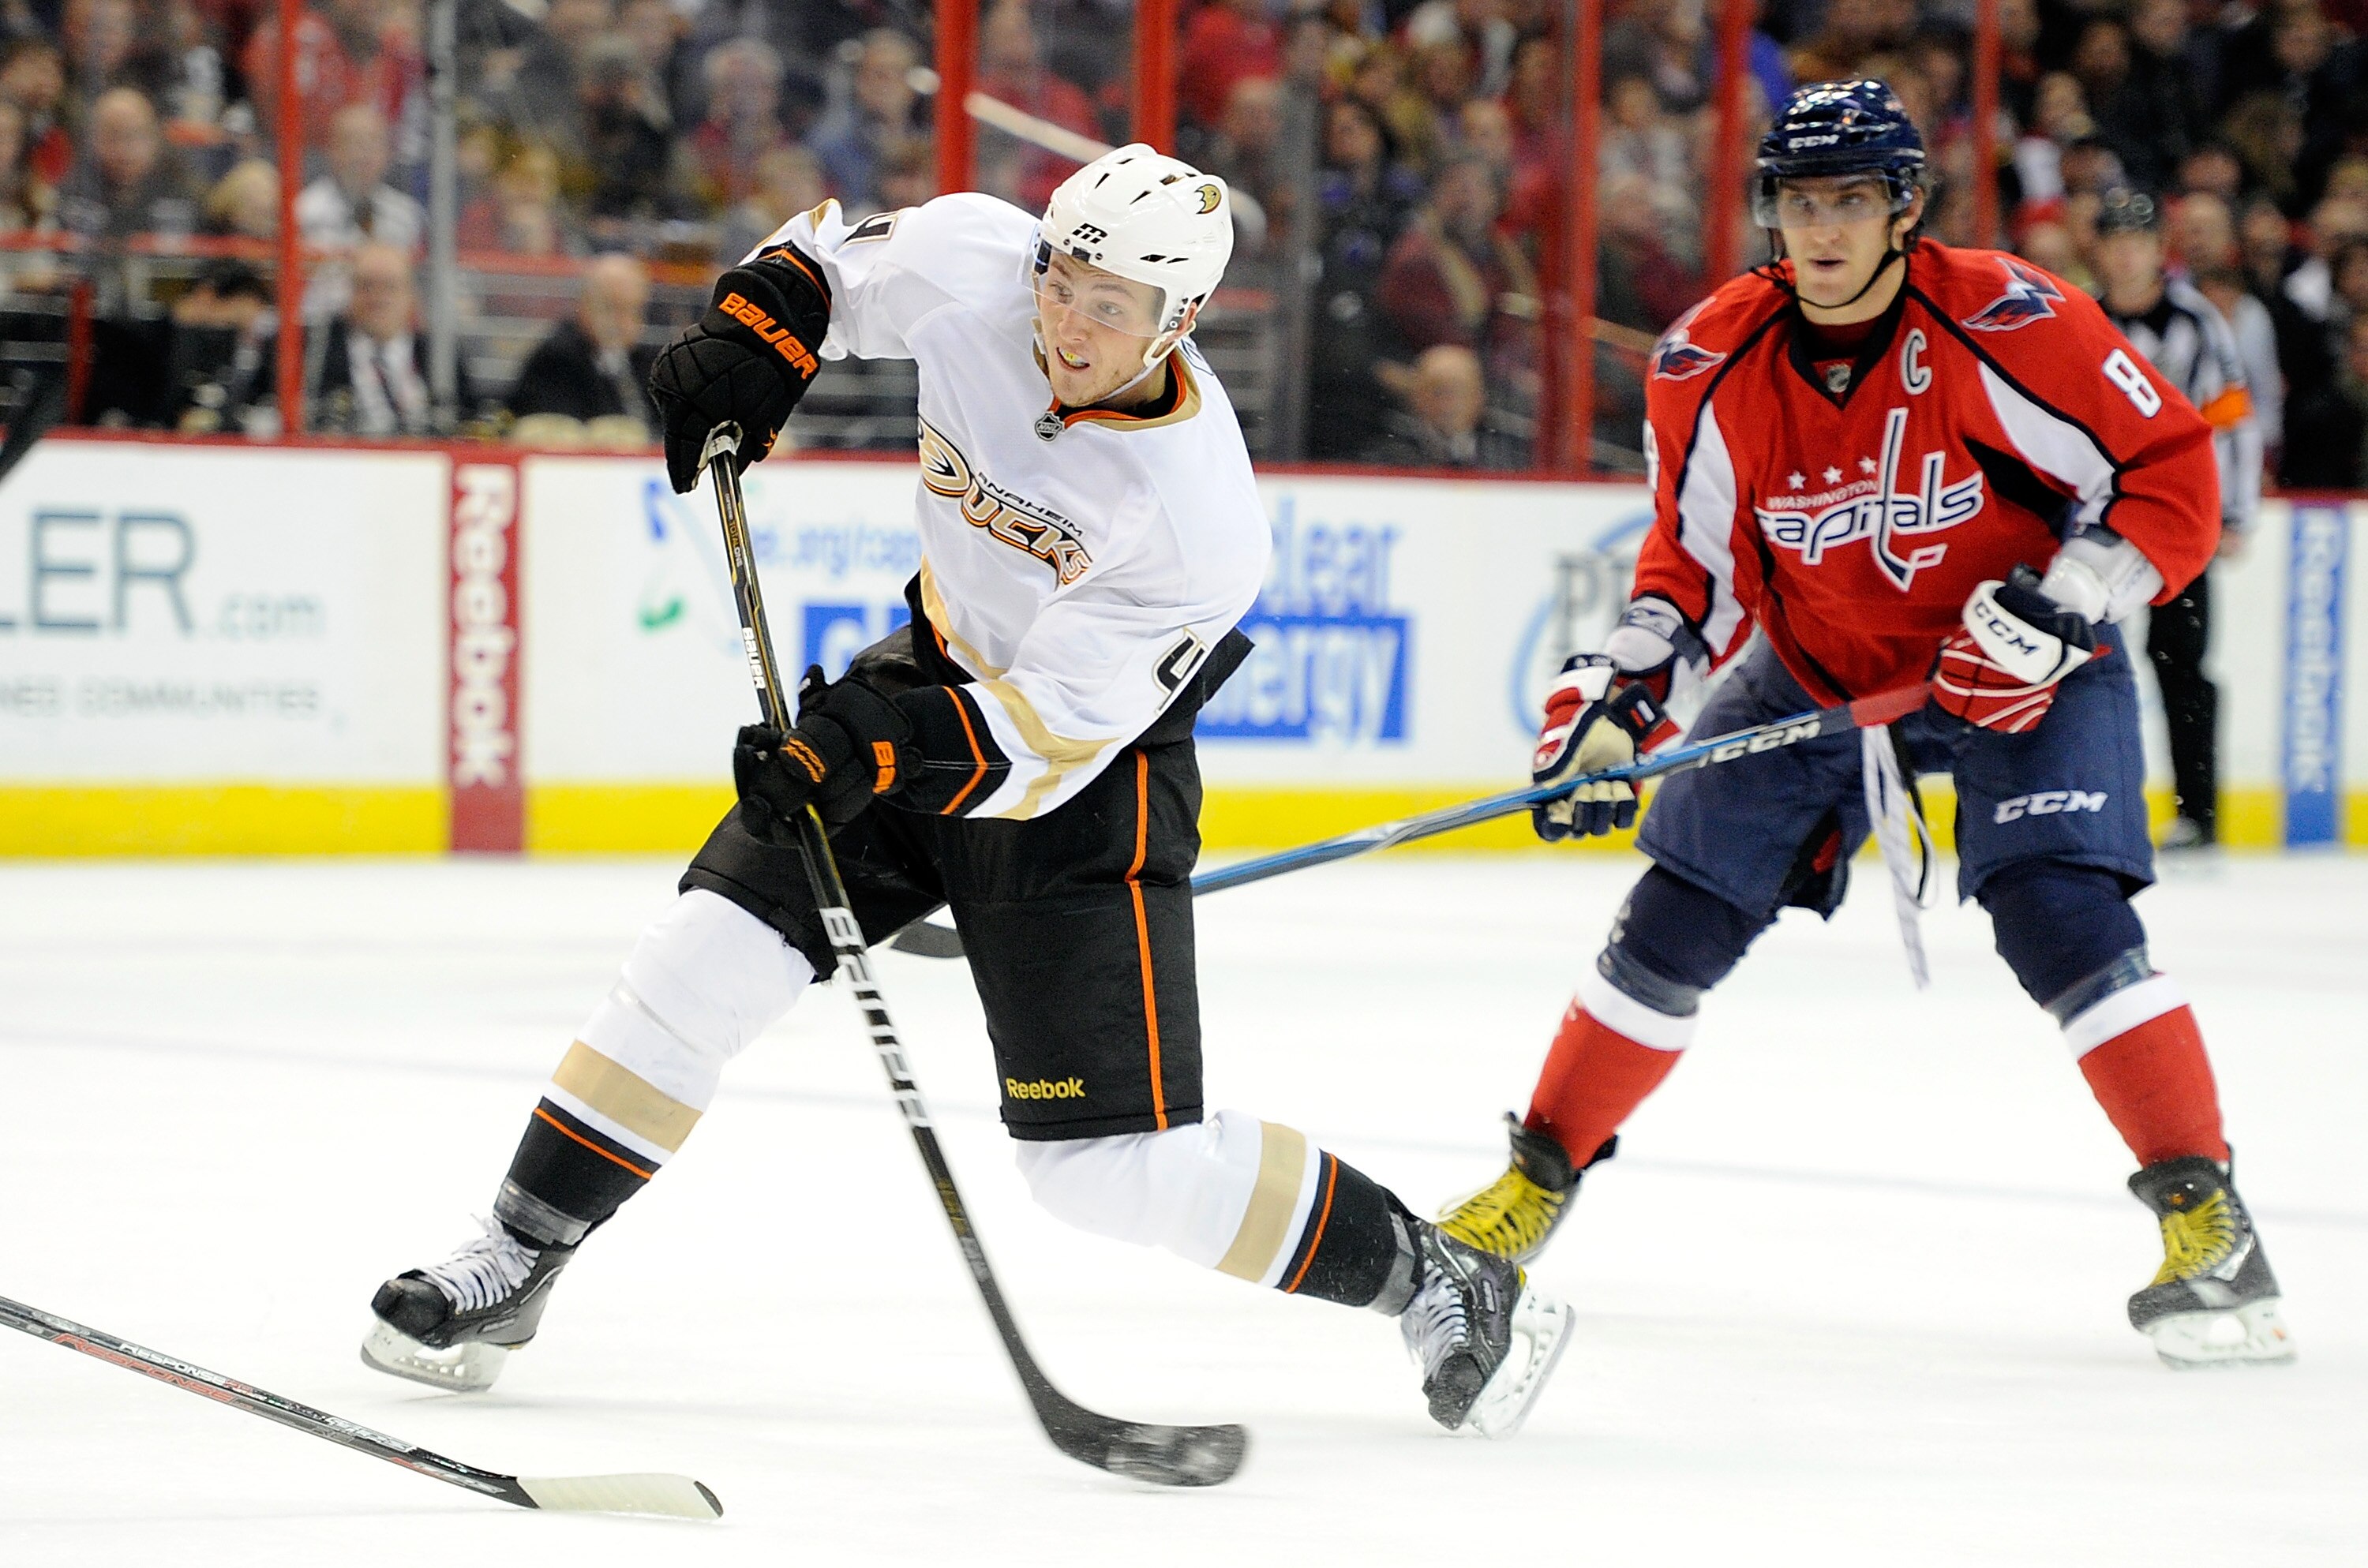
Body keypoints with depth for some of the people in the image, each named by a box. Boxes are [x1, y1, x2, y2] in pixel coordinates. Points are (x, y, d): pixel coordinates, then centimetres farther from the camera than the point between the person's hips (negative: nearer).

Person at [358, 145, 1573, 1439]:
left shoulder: (1202, 523, -31)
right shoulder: (972, 267, -18)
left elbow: (1047, 734, -29)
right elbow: (834, 259, 4)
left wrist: (880, 748, -42)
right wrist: (754, 330, -15)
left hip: (1090, 781, -5)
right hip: (939, 675, 5)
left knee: (1119, 1166, -8)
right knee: (704, 964, -7)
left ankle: (1440, 1287, 9)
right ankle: (513, 1268, 6)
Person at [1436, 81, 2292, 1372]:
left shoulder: (2003, 325, -25)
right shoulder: (1713, 367, -12)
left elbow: (2172, 476, -19)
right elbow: (1699, 558, 0)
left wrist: (2054, 613, -27)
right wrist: (1620, 691, -13)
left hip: (2018, 675, -4)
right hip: (1819, 671, 4)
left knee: (2061, 917, -22)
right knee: (1677, 919, 0)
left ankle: (2205, 1217, -14)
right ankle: (1537, 1180, 16)